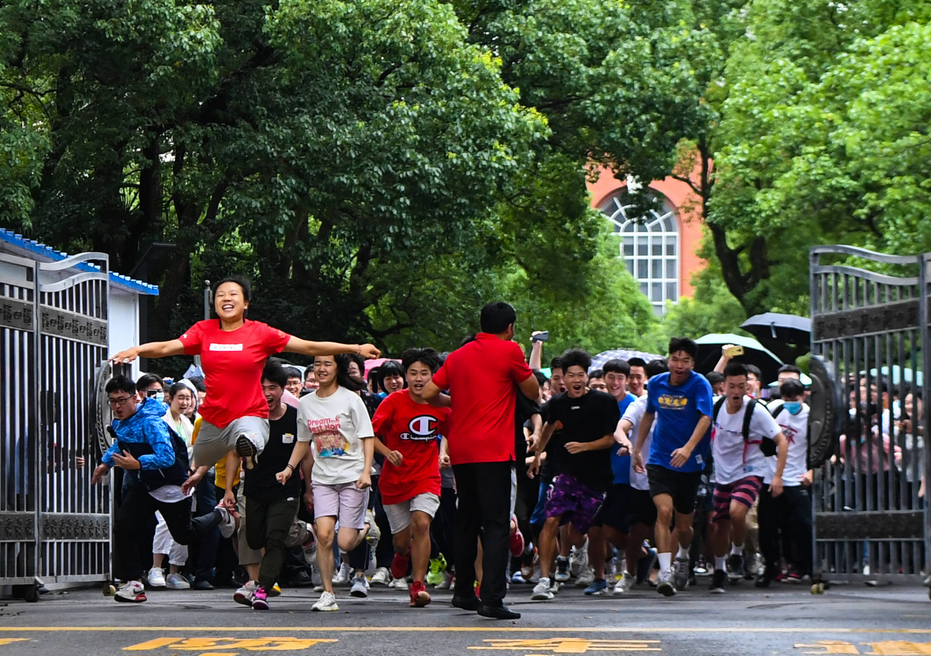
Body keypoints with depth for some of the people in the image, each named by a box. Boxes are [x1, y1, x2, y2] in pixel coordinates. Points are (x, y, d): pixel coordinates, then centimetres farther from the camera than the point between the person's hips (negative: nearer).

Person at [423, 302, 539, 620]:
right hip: (493, 449, -6)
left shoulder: (459, 355, 13)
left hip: (460, 451, 6)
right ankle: (492, 599, -17)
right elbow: (533, 391, 5)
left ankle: (464, 592, 24)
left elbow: (428, 393, 11)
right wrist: (524, 366, 20)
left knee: (467, 521, 18)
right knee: (496, 524, -8)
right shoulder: (509, 351, -3)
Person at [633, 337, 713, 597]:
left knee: (684, 525, 9)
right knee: (664, 511, -21)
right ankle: (665, 572, -23)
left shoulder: (699, 385, -10)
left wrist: (688, 448, -39)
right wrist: (638, 449, 21)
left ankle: (683, 557, 42)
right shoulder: (656, 383, 2)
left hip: (690, 464, -1)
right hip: (659, 460, 1)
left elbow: (705, 418, -24)